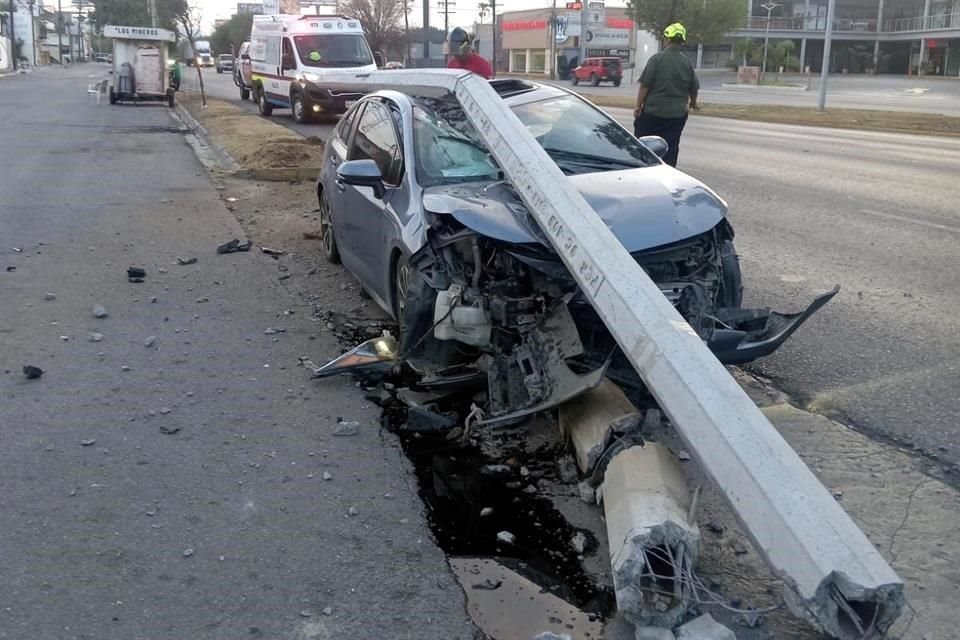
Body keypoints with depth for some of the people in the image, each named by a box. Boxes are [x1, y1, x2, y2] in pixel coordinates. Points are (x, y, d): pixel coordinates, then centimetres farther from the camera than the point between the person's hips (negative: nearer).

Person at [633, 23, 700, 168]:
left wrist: (638, 106, -6)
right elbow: (694, 88, 11)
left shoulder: (657, 58, -9)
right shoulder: (686, 62, 5)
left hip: (653, 111, -4)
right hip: (677, 113, 4)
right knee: (671, 149, 8)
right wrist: (693, 103, 30)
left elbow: (645, 85, -13)